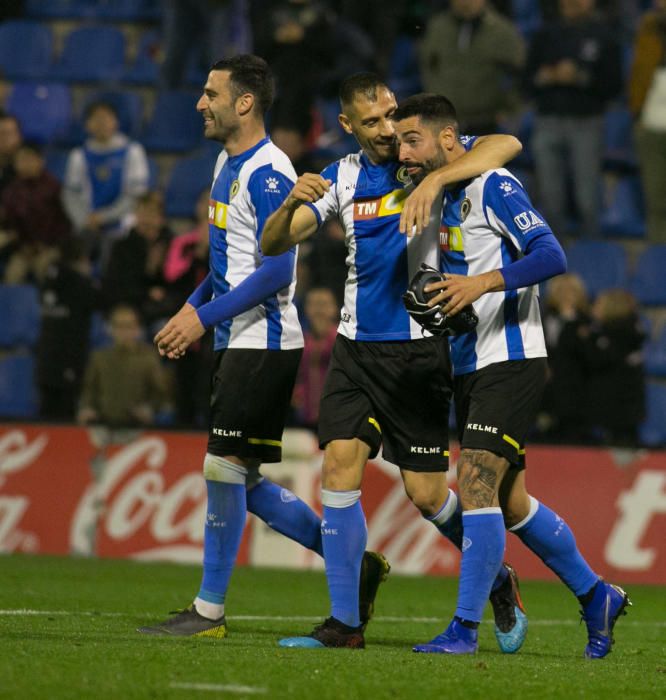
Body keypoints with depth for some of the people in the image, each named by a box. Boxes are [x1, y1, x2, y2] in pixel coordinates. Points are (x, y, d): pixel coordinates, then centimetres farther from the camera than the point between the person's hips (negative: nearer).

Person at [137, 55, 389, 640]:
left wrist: (205, 317, -21)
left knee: (224, 469, -7)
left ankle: (209, 612, 0)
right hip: (236, 342, 10)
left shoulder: (267, 173, -16)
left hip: (264, 343, -10)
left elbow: (276, 270, -22)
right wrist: (193, 307, 13)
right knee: (242, 482, 10)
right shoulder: (228, 163, 15)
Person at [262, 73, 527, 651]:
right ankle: (344, 622, -3)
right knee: (340, 468, -9)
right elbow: (273, 244, 5)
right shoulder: (342, 178, 8)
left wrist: (435, 178, -33)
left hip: (419, 349, -4)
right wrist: (294, 201, -17)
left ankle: (499, 581, 24)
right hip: (357, 345, 4)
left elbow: (507, 145, -21)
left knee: (427, 493, -2)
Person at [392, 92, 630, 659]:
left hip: (511, 362, -9)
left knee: (476, 482, -15)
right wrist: (438, 301, 5)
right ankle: (596, 596, 27)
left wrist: (483, 282, -31)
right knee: (509, 501, 13)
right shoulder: (441, 194, 14)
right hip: (471, 365, 9)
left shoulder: (493, 186, -12)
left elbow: (551, 255, -21)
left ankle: (465, 628, -14)